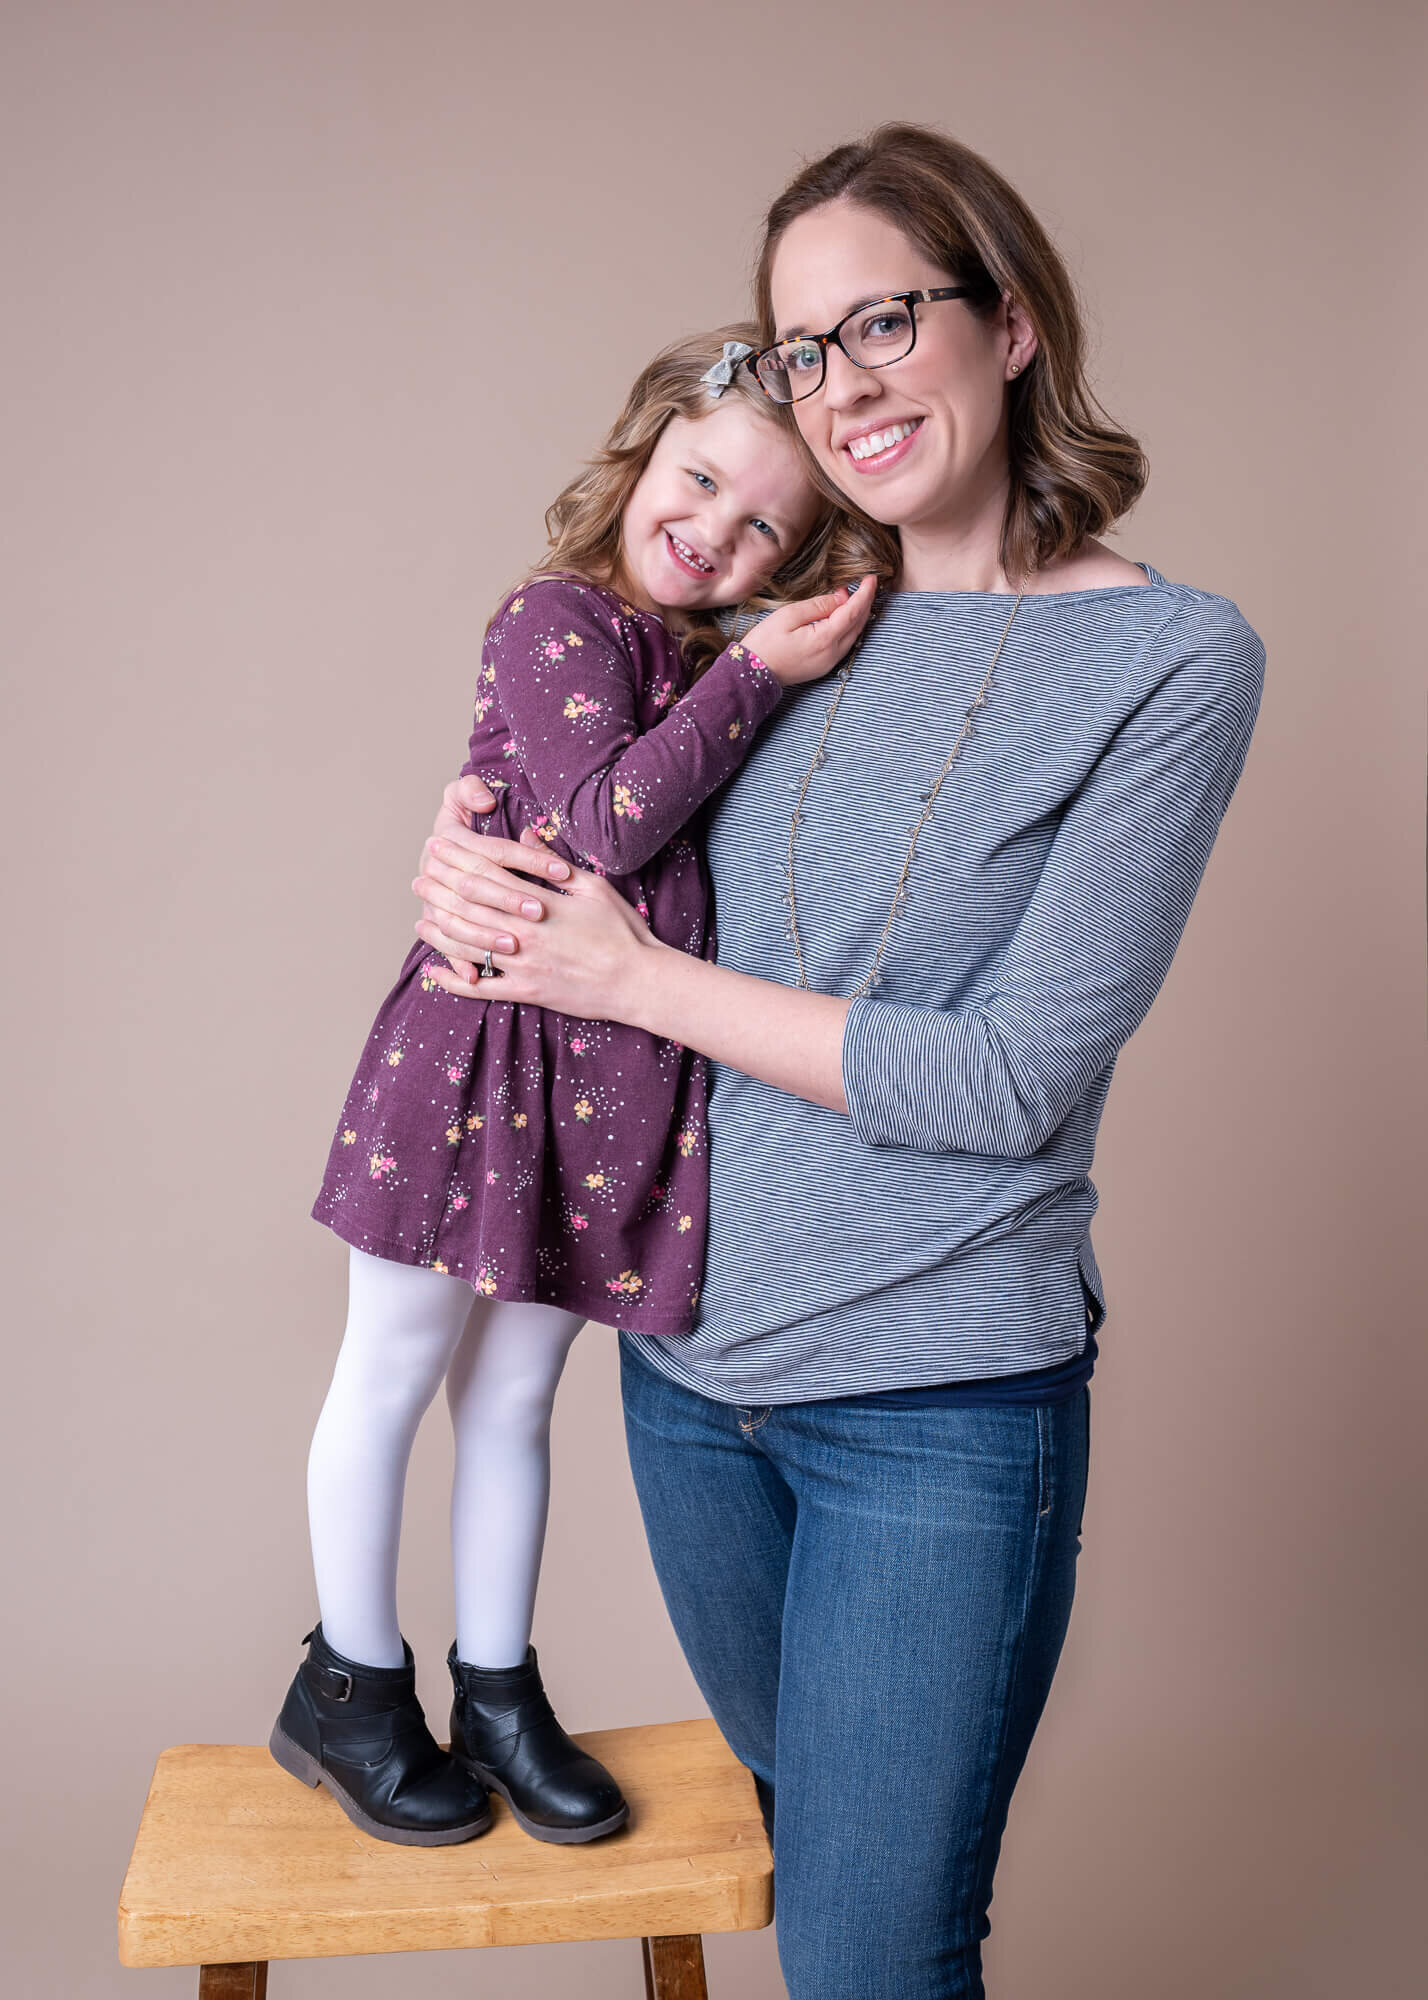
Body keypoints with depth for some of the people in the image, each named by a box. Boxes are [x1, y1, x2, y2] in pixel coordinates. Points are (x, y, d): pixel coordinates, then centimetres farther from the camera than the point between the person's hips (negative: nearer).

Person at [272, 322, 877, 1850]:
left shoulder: (716, 664, 12)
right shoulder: (557, 619, -9)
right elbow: (611, 821, -22)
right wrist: (757, 678, -22)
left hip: (610, 1078, 7)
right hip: (478, 1046, -6)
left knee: (514, 1395, 17)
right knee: (392, 1377, 10)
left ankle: (496, 1695, 31)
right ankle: (349, 1687, 28)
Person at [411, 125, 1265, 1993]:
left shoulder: (1174, 656, -12)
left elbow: (1012, 1079, -18)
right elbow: (598, 799, 17)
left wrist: (638, 977, -14)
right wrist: (476, 841, -7)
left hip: (944, 1400, -5)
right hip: (692, 1354, 5)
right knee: (799, 1831, 26)